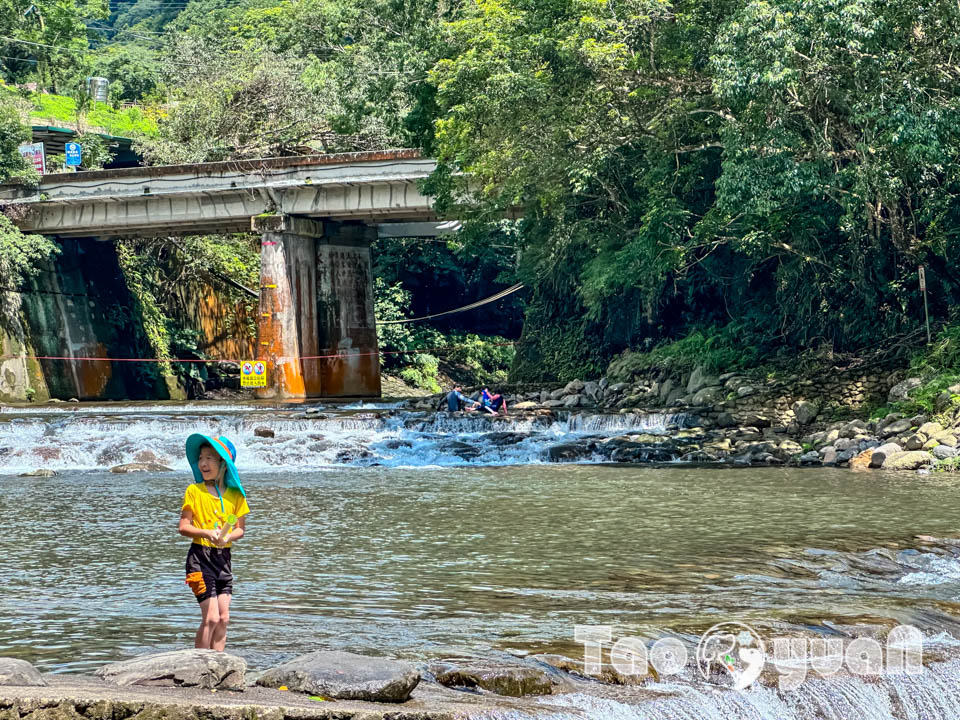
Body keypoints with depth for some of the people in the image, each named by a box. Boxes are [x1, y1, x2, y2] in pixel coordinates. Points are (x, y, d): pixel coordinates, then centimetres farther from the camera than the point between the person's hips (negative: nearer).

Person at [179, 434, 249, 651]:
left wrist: (227, 537, -15)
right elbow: (183, 527, -3)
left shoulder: (235, 494, 6)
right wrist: (206, 533, -21)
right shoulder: (194, 491, -2)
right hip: (200, 556, -4)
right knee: (211, 617, -10)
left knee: (223, 618, 2)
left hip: (223, 557, 4)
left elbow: (240, 528, 7)